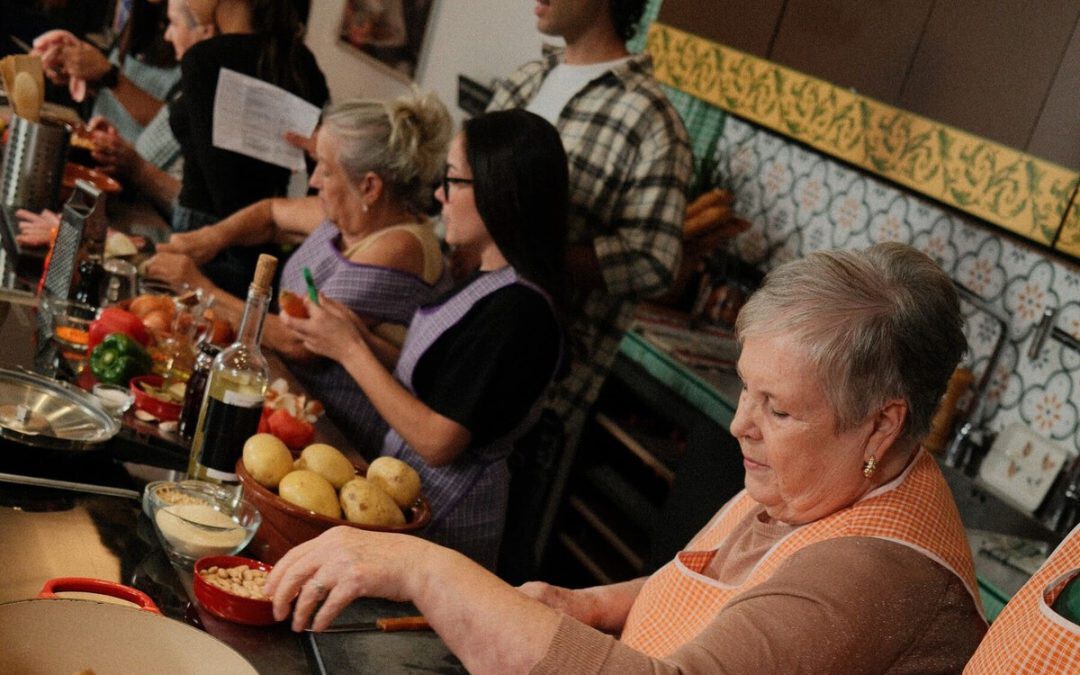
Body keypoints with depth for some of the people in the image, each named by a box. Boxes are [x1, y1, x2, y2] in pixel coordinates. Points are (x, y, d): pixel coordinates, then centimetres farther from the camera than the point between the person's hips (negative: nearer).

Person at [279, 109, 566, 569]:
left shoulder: (517, 312, -23)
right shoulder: (489, 283, 8)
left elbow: (438, 442, -22)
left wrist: (351, 350, -16)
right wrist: (361, 340, -3)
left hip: (441, 523, -9)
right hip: (406, 489, 9)